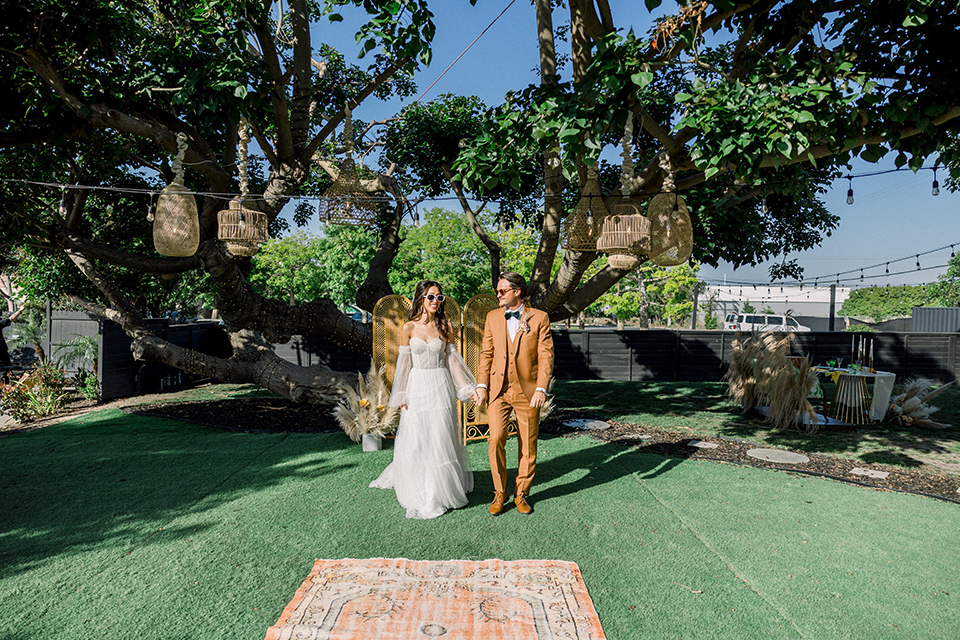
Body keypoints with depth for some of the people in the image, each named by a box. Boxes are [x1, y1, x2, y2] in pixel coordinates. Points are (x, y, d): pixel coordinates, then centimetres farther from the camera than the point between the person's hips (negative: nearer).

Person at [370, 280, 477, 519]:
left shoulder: (445, 326, 1)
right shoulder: (409, 327, -2)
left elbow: (453, 359, 4)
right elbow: (404, 363, 1)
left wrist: (469, 389, 2)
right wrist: (401, 396, 0)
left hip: (441, 387, 1)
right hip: (417, 387, 0)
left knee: (441, 438, 3)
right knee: (415, 439, 3)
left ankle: (440, 490, 20)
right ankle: (418, 493, 22)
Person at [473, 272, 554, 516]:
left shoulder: (539, 318, -3)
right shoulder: (493, 317, 6)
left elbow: (546, 356, -5)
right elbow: (486, 353, 8)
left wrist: (541, 389, -14)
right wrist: (482, 385, -1)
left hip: (527, 391, -1)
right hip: (498, 390, 2)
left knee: (528, 445, 7)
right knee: (495, 439, -8)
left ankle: (522, 493, 27)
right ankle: (499, 493, 12)